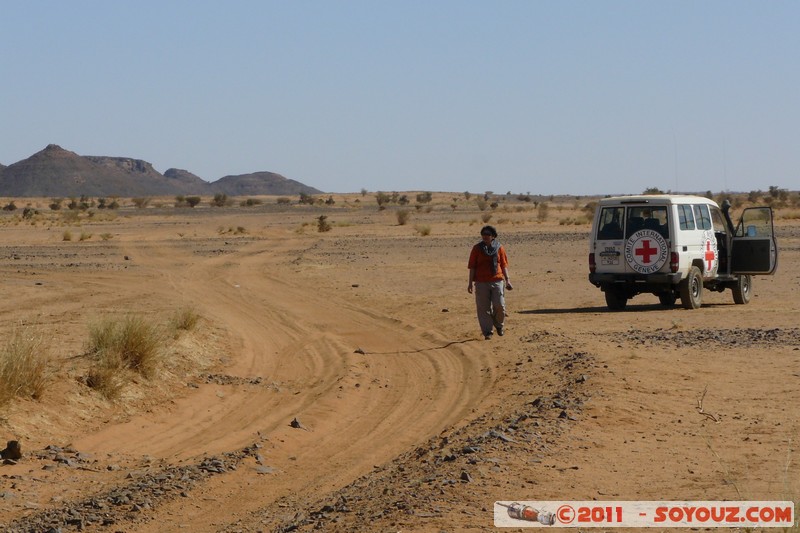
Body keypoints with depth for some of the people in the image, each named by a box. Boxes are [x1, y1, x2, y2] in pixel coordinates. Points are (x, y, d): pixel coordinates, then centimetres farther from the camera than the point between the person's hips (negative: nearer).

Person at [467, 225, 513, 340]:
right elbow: (472, 267, 4)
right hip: (481, 282, 0)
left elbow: (504, 265, 11)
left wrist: (507, 280, 5)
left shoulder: (499, 248, 7)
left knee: (499, 305, -6)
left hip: (497, 281, 0)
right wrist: (471, 282, 0)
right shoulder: (477, 249, 4)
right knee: (484, 308, -1)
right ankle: (487, 332, 8)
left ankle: (499, 325, 21)